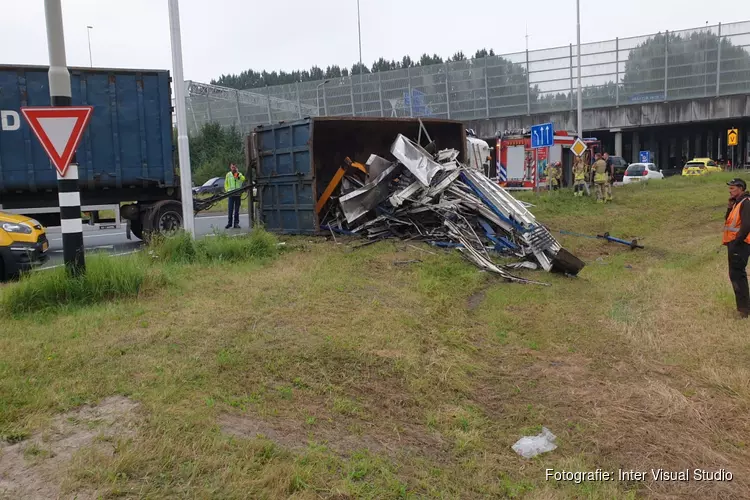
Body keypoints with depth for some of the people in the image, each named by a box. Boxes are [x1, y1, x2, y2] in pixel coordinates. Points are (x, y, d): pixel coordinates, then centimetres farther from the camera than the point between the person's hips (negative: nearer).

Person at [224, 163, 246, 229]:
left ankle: (236, 223, 11)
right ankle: (229, 223, 6)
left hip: (238, 194, 0)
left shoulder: (239, 174, 4)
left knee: (237, 210, 6)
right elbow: (226, 183, 12)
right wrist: (227, 190, 0)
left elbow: (243, 179, -17)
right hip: (231, 194, 0)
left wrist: (238, 174, -23)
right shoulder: (228, 174, 6)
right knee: (230, 209, -1)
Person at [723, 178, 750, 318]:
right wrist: (730, 206, 1)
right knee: (736, 274, 16)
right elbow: (729, 220, 15)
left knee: (737, 274, -10)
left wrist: (736, 242, -19)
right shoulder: (737, 202, 15)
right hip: (734, 243, 10)